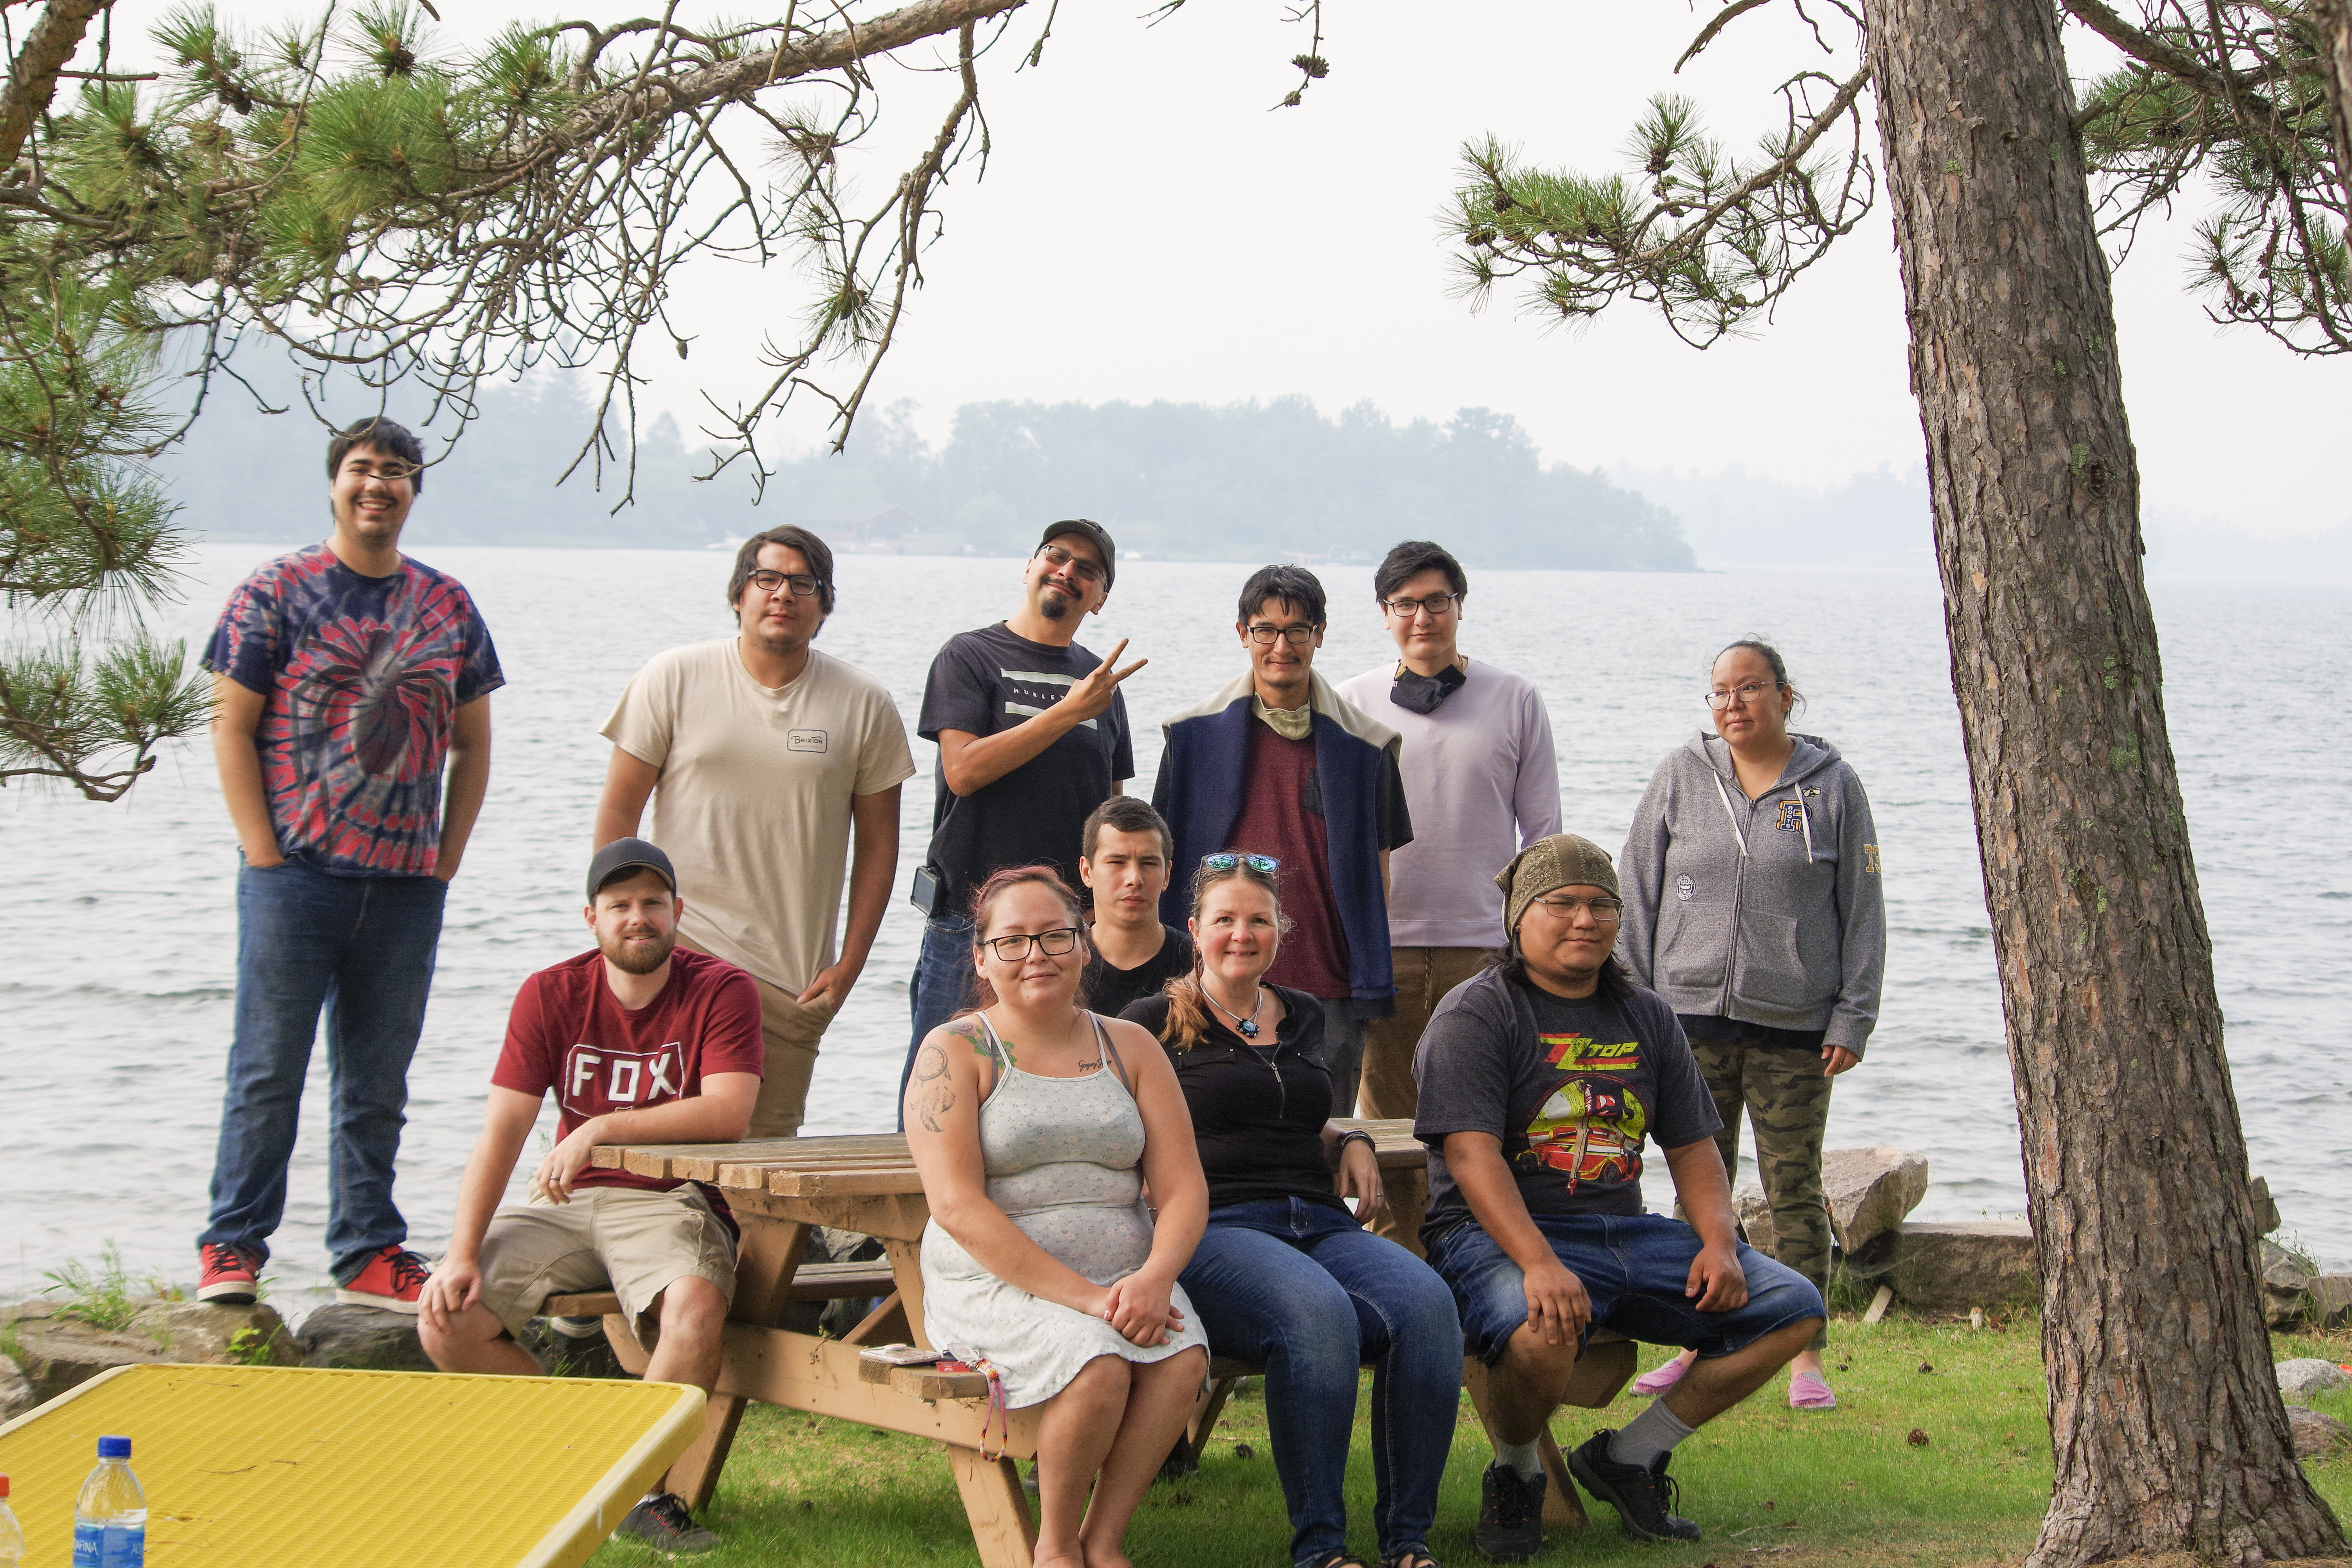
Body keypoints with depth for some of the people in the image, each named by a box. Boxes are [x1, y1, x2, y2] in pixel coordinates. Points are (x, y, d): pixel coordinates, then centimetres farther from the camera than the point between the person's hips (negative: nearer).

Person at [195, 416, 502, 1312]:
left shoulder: (448, 605, 12)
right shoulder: (276, 592, 0)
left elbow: (470, 743, 16)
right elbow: (231, 726, -2)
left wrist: (448, 860, 7)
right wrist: (265, 856, -9)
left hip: (407, 885, 4)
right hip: (295, 874, -4)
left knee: (378, 1082, 9)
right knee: (268, 1070, -1)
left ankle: (369, 1255, 16)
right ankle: (232, 1247, 8)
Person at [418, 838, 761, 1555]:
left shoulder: (722, 990, -5)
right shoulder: (551, 995, 2)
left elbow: (728, 1113, -20)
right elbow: (502, 1131, -4)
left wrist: (599, 1130, -22)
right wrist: (463, 1253, -15)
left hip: (669, 1201, -3)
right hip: (566, 1205, 4)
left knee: (696, 1305, -36)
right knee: (446, 1319, -16)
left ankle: (641, 1489, -14)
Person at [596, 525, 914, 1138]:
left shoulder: (865, 704, 4)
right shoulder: (673, 678, 2)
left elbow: (878, 839, 8)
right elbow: (618, 813, 5)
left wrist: (850, 964, 2)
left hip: (796, 979, 1)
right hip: (680, 949, -1)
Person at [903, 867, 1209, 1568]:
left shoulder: (1128, 1047, 13)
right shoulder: (955, 1052, 0)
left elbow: (1183, 1187, 6)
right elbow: (958, 1207, -12)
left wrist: (1155, 1276, -17)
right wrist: (1081, 1298, -20)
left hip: (1124, 1277, 4)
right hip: (993, 1282, -4)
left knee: (1183, 1358, -27)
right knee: (1098, 1365, -32)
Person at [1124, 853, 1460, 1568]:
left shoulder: (1303, 1016, 26)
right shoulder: (1155, 1022, 10)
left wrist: (1351, 1142, 17)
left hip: (1320, 1222, 5)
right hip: (1215, 1227, -5)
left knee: (1427, 1302, -28)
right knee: (1317, 1311, -38)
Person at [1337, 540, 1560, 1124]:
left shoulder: (1516, 699, 5)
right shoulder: (1352, 703, 6)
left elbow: (1544, 829, 10)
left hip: (1486, 947, -1)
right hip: (1381, 944, 1)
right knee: (1389, 1118, 5)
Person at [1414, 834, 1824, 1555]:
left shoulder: (1645, 1018, 17)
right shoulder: (1476, 1014, -5)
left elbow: (1692, 1147, 17)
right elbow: (1472, 1154, -17)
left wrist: (1719, 1243, -3)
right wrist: (1539, 1263, -32)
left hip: (1625, 1232, 7)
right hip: (1501, 1235, -7)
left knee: (1793, 1308, -4)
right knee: (1540, 1333, -39)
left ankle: (1628, 1457, 5)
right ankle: (1515, 1475, -4)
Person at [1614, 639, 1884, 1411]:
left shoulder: (1832, 787, 2)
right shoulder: (1680, 775, 5)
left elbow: (1862, 911, 4)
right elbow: (1638, 894, 8)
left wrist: (1854, 1019, -3)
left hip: (1795, 1029, -1)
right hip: (1691, 1017, 2)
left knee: (1795, 1190, 2)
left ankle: (1806, 1358, 8)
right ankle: (1695, 1346, 14)